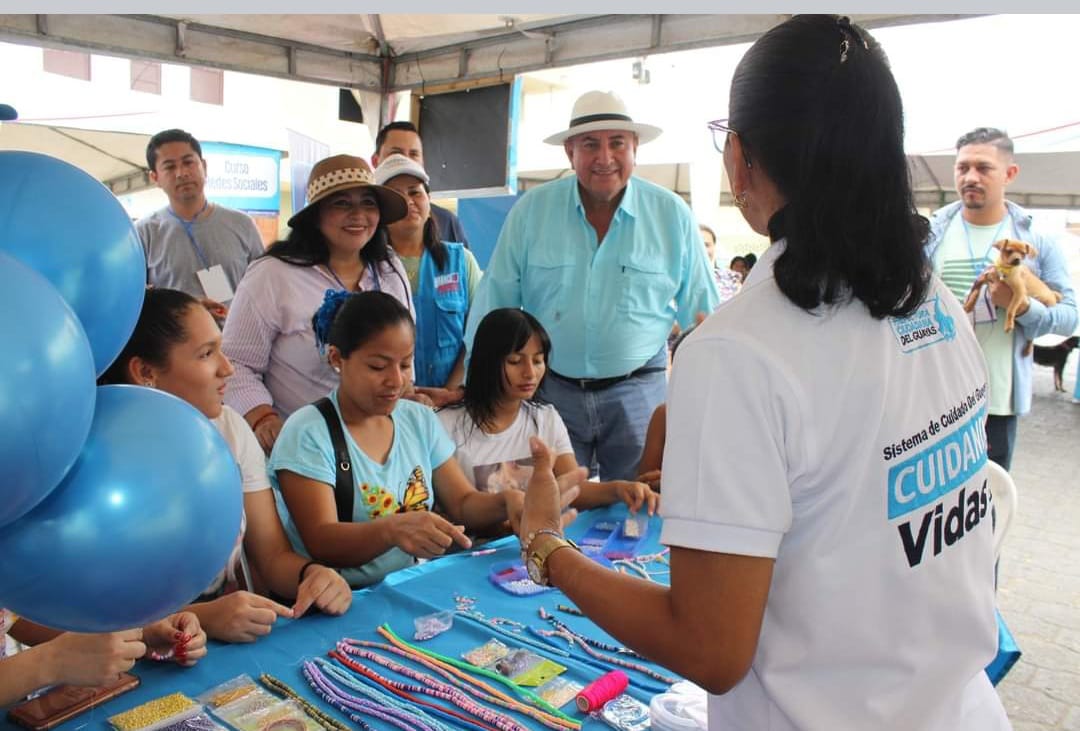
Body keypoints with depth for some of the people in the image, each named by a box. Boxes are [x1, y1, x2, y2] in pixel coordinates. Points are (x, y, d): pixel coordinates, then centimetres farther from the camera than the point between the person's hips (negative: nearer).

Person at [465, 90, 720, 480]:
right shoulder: (531, 210, -2)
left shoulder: (672, 214, -2)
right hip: (551, 388, 0)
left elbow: (701, 309, 5)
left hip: (637, 392, 0)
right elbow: (494, 303, 2)